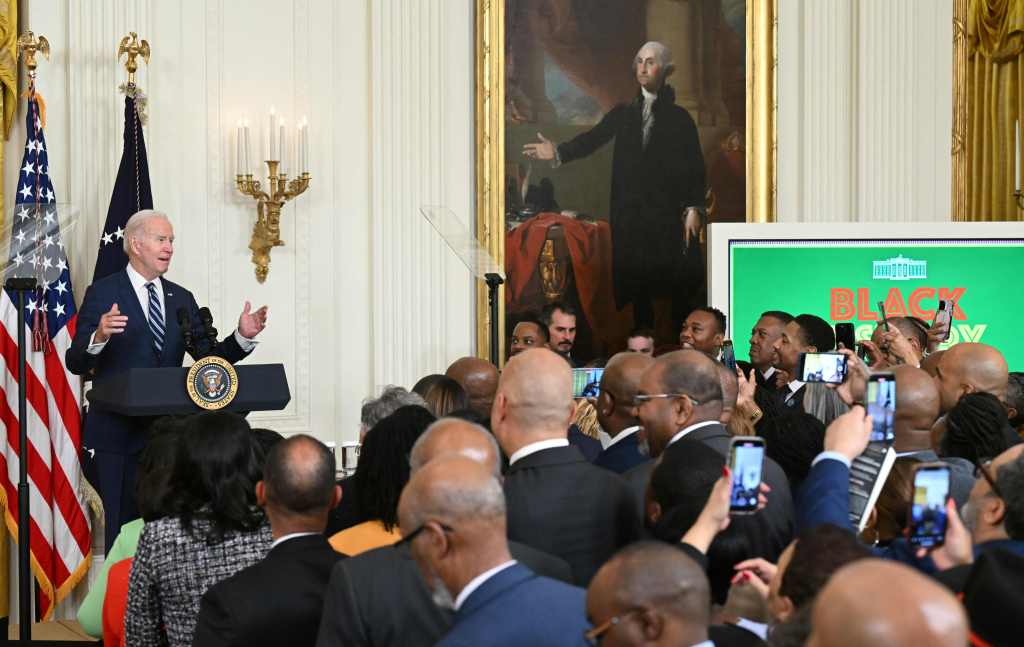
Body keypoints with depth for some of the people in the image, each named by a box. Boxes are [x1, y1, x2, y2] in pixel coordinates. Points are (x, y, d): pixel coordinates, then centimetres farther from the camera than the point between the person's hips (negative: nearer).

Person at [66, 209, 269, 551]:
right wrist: (98, 337, -30)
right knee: (124, 527, -3)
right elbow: (76, 363, -9)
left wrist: (242, 337, -7)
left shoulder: (182, 299, 13)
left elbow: (209, 356, 11)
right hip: (120, 433, -5)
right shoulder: (103, 293, -3)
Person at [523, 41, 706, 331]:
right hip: (631, 213, 3)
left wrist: (694, 209, -10)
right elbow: (593, 138, 0)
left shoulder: (679, 117, 4)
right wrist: (559, 152, -17)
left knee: (680, 285, -4)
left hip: (670, 212, -3)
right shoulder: (623, 113, 12)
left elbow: (696, 166, 0)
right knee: (637, 283, 5)